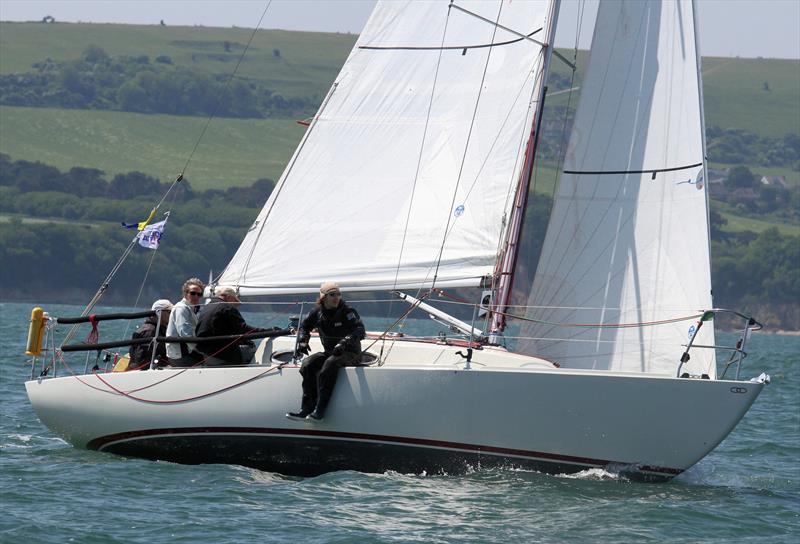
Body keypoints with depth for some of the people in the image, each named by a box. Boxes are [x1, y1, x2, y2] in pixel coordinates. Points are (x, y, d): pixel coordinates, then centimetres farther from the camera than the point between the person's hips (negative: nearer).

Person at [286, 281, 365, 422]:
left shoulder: (347, 312, -10)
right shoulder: (318, 312, 4)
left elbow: (360, 330, -22)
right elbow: (305, 326, 22)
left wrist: (345, 342, -38)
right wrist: (302, 342, 3)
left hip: (350, 353, -6)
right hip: (329, 352, 6)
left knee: (329, 364, -36)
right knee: (308, 364, -21)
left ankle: (319, 410, -41)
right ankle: (306, 409, -25)